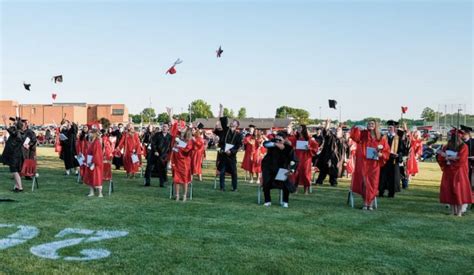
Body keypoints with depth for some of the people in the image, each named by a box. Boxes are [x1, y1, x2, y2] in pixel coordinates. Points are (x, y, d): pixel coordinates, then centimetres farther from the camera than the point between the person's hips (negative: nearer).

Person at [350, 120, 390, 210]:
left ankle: (371, 203, 11)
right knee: (364, 183, -1)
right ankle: (365, 203, 7)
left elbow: (387, 151, 8)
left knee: (373, 184, 2)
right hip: (364, 163, -1)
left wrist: (381, 154, -12)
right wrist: (356, 128, -31)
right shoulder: (363, 134, 4)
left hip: (374, 164, 1)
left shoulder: (381, 138, 4)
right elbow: (355, 135, -13)